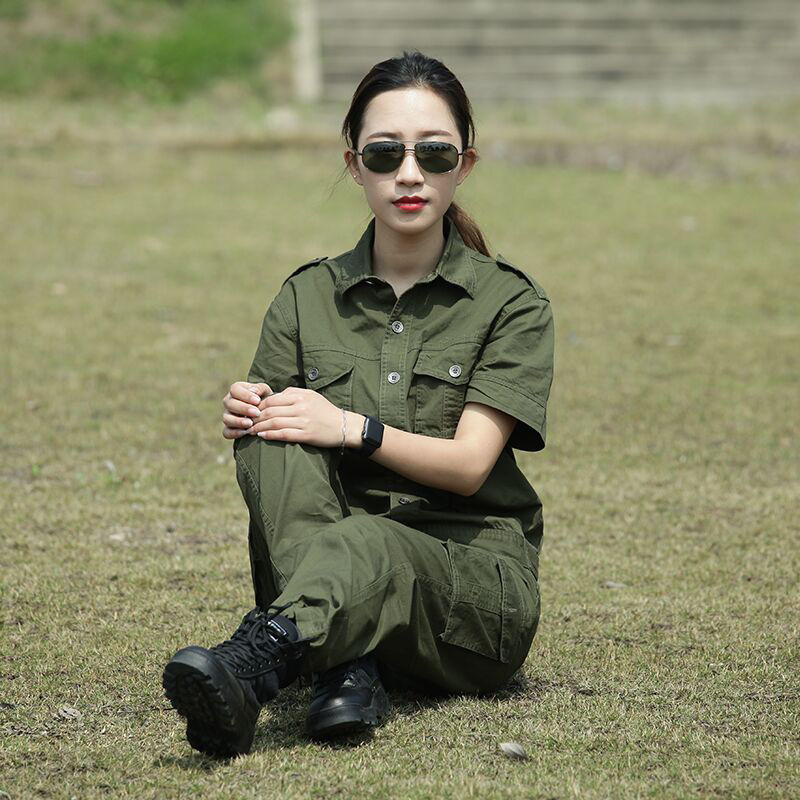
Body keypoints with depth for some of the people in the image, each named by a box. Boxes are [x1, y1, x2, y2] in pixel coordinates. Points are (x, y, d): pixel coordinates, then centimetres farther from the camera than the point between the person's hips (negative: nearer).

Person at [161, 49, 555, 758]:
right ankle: (347, 669, -45)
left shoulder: (512, 302, 3)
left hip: (473, 581, -3)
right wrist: (247, 419, -21)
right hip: (333, 549, 3)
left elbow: (469, 464, -8)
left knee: (364, 547, -39)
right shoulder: (308, 297, 12)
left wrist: (354, 428, -25)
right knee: (271, 436, -27)